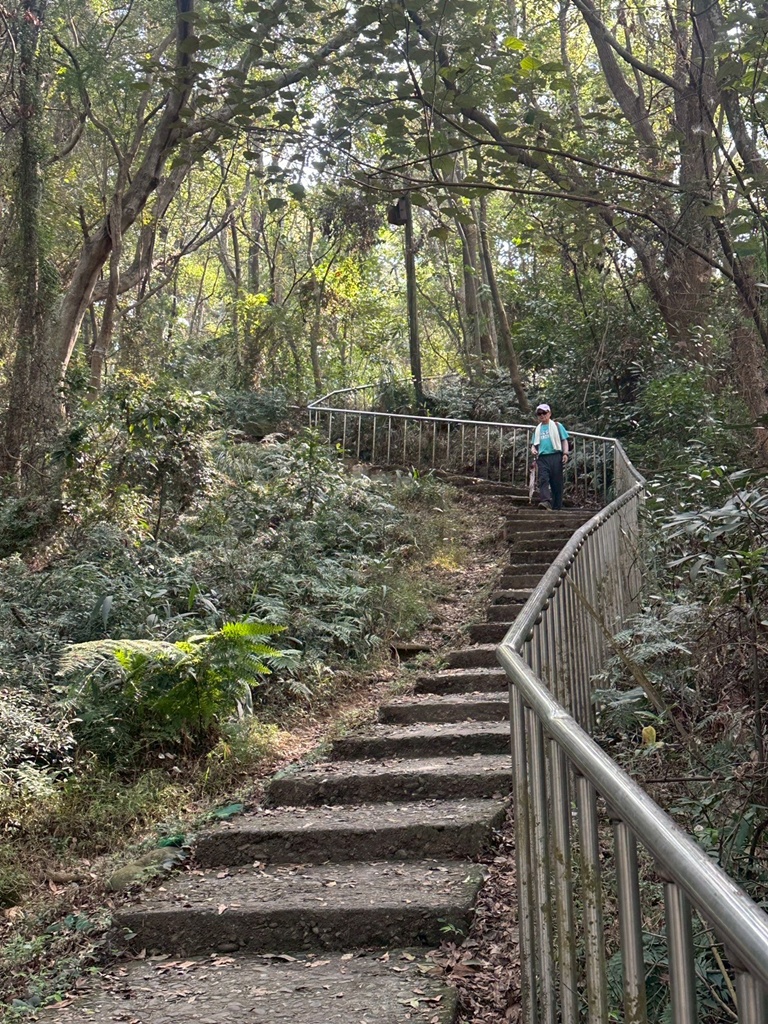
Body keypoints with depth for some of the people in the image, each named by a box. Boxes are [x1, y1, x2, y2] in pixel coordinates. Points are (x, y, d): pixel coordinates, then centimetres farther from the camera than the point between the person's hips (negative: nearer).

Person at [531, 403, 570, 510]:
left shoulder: (557, 426, 11)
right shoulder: (537, 429, 20)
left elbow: (564, 441, 8)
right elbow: (534, 444, 23)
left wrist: (565, 454, -6)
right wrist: (533, 450, -1)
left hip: (555, 456, -2)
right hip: (542, 457, 2)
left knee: (557, 482, -2)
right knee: (543, 479, -18)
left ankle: (557, 506, 2)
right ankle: (546, 501, -32)